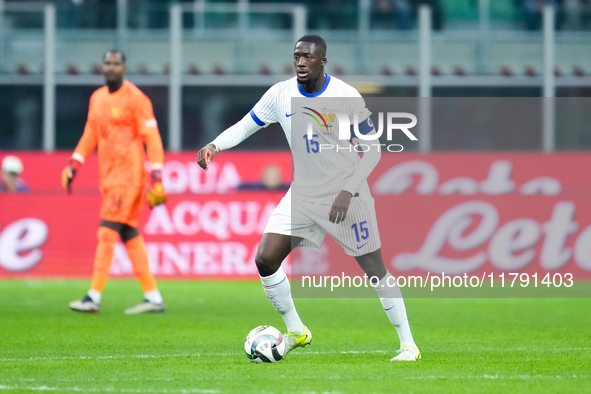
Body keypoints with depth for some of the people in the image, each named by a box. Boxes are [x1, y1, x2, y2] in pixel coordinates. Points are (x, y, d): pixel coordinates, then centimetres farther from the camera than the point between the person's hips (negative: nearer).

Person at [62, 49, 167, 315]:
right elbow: (90, 134, 20)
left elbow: (151, 138, -10)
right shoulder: (97, 98, 14)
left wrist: (156, 178, -16)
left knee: (107, 232, -13)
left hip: (129, 175, -8)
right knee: (129, 235, 7)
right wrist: (74, 165, 10)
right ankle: (153, 297, 11)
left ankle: (94, 297, -14)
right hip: (108, 176, 8)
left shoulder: (135, 98, -8)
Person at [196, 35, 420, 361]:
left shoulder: (346, 97, -17)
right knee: (265, 260, -7)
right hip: (302, 195, 4)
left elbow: (371, 151, -12)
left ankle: (408, 344, 9)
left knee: (374, 270, -3)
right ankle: (295, 332, 12)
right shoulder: (281, 94, -6)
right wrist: (214, 145, -14)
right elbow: (245, 126, 5)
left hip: (346, 196, -4)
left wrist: (348, 192, -22)